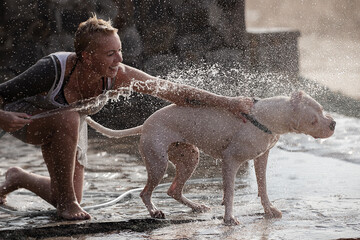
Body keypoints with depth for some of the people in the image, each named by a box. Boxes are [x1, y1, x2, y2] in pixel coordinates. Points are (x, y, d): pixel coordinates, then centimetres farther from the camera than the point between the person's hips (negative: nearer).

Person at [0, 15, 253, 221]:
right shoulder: (54, 70, -41)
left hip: (68, 124, 5)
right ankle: (67, 201, -20)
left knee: (69, 201, 6)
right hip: (24, 115, -5)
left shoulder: (118, 76, -30)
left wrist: (226, 102, -32)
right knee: (67, 119, -39)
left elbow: (174, 91, -28)